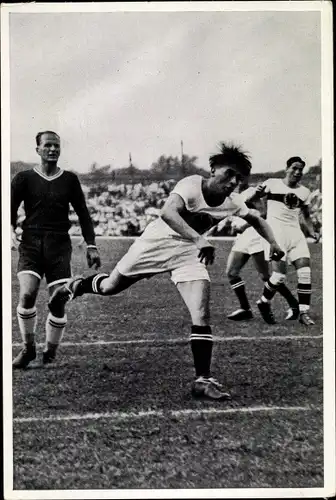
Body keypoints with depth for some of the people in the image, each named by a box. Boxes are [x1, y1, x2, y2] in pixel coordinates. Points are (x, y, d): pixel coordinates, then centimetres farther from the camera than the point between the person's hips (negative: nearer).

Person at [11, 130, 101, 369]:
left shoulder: (69, 179, 10)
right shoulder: (24, 178, 6)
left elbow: (83, 213, 13)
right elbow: (11, 208, 4)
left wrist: (91, 246, 8)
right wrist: (12, 231, -15)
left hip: (59, 244, 1)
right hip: (31, 243, -1)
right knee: (27, 295, -19)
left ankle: (50, 353, 14)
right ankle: (28, 348, 2)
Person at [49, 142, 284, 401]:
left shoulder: (232, 201, -9)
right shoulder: (191, 186, -28)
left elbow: (256, 219, 13)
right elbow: (168, 213, -46)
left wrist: (273, 243, -3)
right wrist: (200, 239, -57)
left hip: (189, 252, 3)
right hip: (158, 241, -3)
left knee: (202, 314, -14)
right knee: (110, 287, 13)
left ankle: (203, 379, -6)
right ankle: (75, 286, 48)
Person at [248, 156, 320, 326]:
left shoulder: (304, 192, 15)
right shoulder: (272, 184, 2)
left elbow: (306, 216, 24)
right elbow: (249, 202, 1)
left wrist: (312, 231, 6)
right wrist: (257, 193, -21)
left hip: (295, 233, 5)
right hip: (276, 232, -5)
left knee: (305, 272, -10)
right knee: (279, 275, -15)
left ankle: (304, 313, -2)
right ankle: (264, 302, 13)